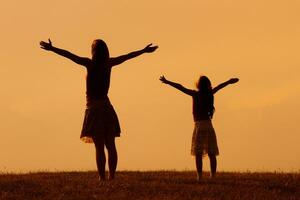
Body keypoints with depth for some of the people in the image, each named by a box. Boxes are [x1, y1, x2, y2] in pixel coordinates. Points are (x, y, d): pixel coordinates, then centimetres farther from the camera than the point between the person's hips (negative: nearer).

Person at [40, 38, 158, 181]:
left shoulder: (90, 64, -8)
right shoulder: (109, 63, 5)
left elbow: (70, 55, -16)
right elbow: (127, 56, 19)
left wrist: (52, 49, -17)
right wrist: (144, 51, 31)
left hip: (94, 108, -5)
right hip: (107, 107, 5)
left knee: (99, 147, -9)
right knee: (110, 146, 6)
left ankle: (102, 177, -12)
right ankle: (112, 176, 7)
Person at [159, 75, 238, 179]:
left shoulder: (196, 94, -4)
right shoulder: (210, 94, 9)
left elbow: (181, 87, -8)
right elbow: (219, 86, 28)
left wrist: (167, 82, -5)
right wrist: (229, 82, 45)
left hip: (199, 125, -5)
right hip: (209, 125, 5)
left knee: (198, 153, -7)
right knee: (211, 154, 6)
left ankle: (199, 177, -14)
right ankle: (213, 176, 5)